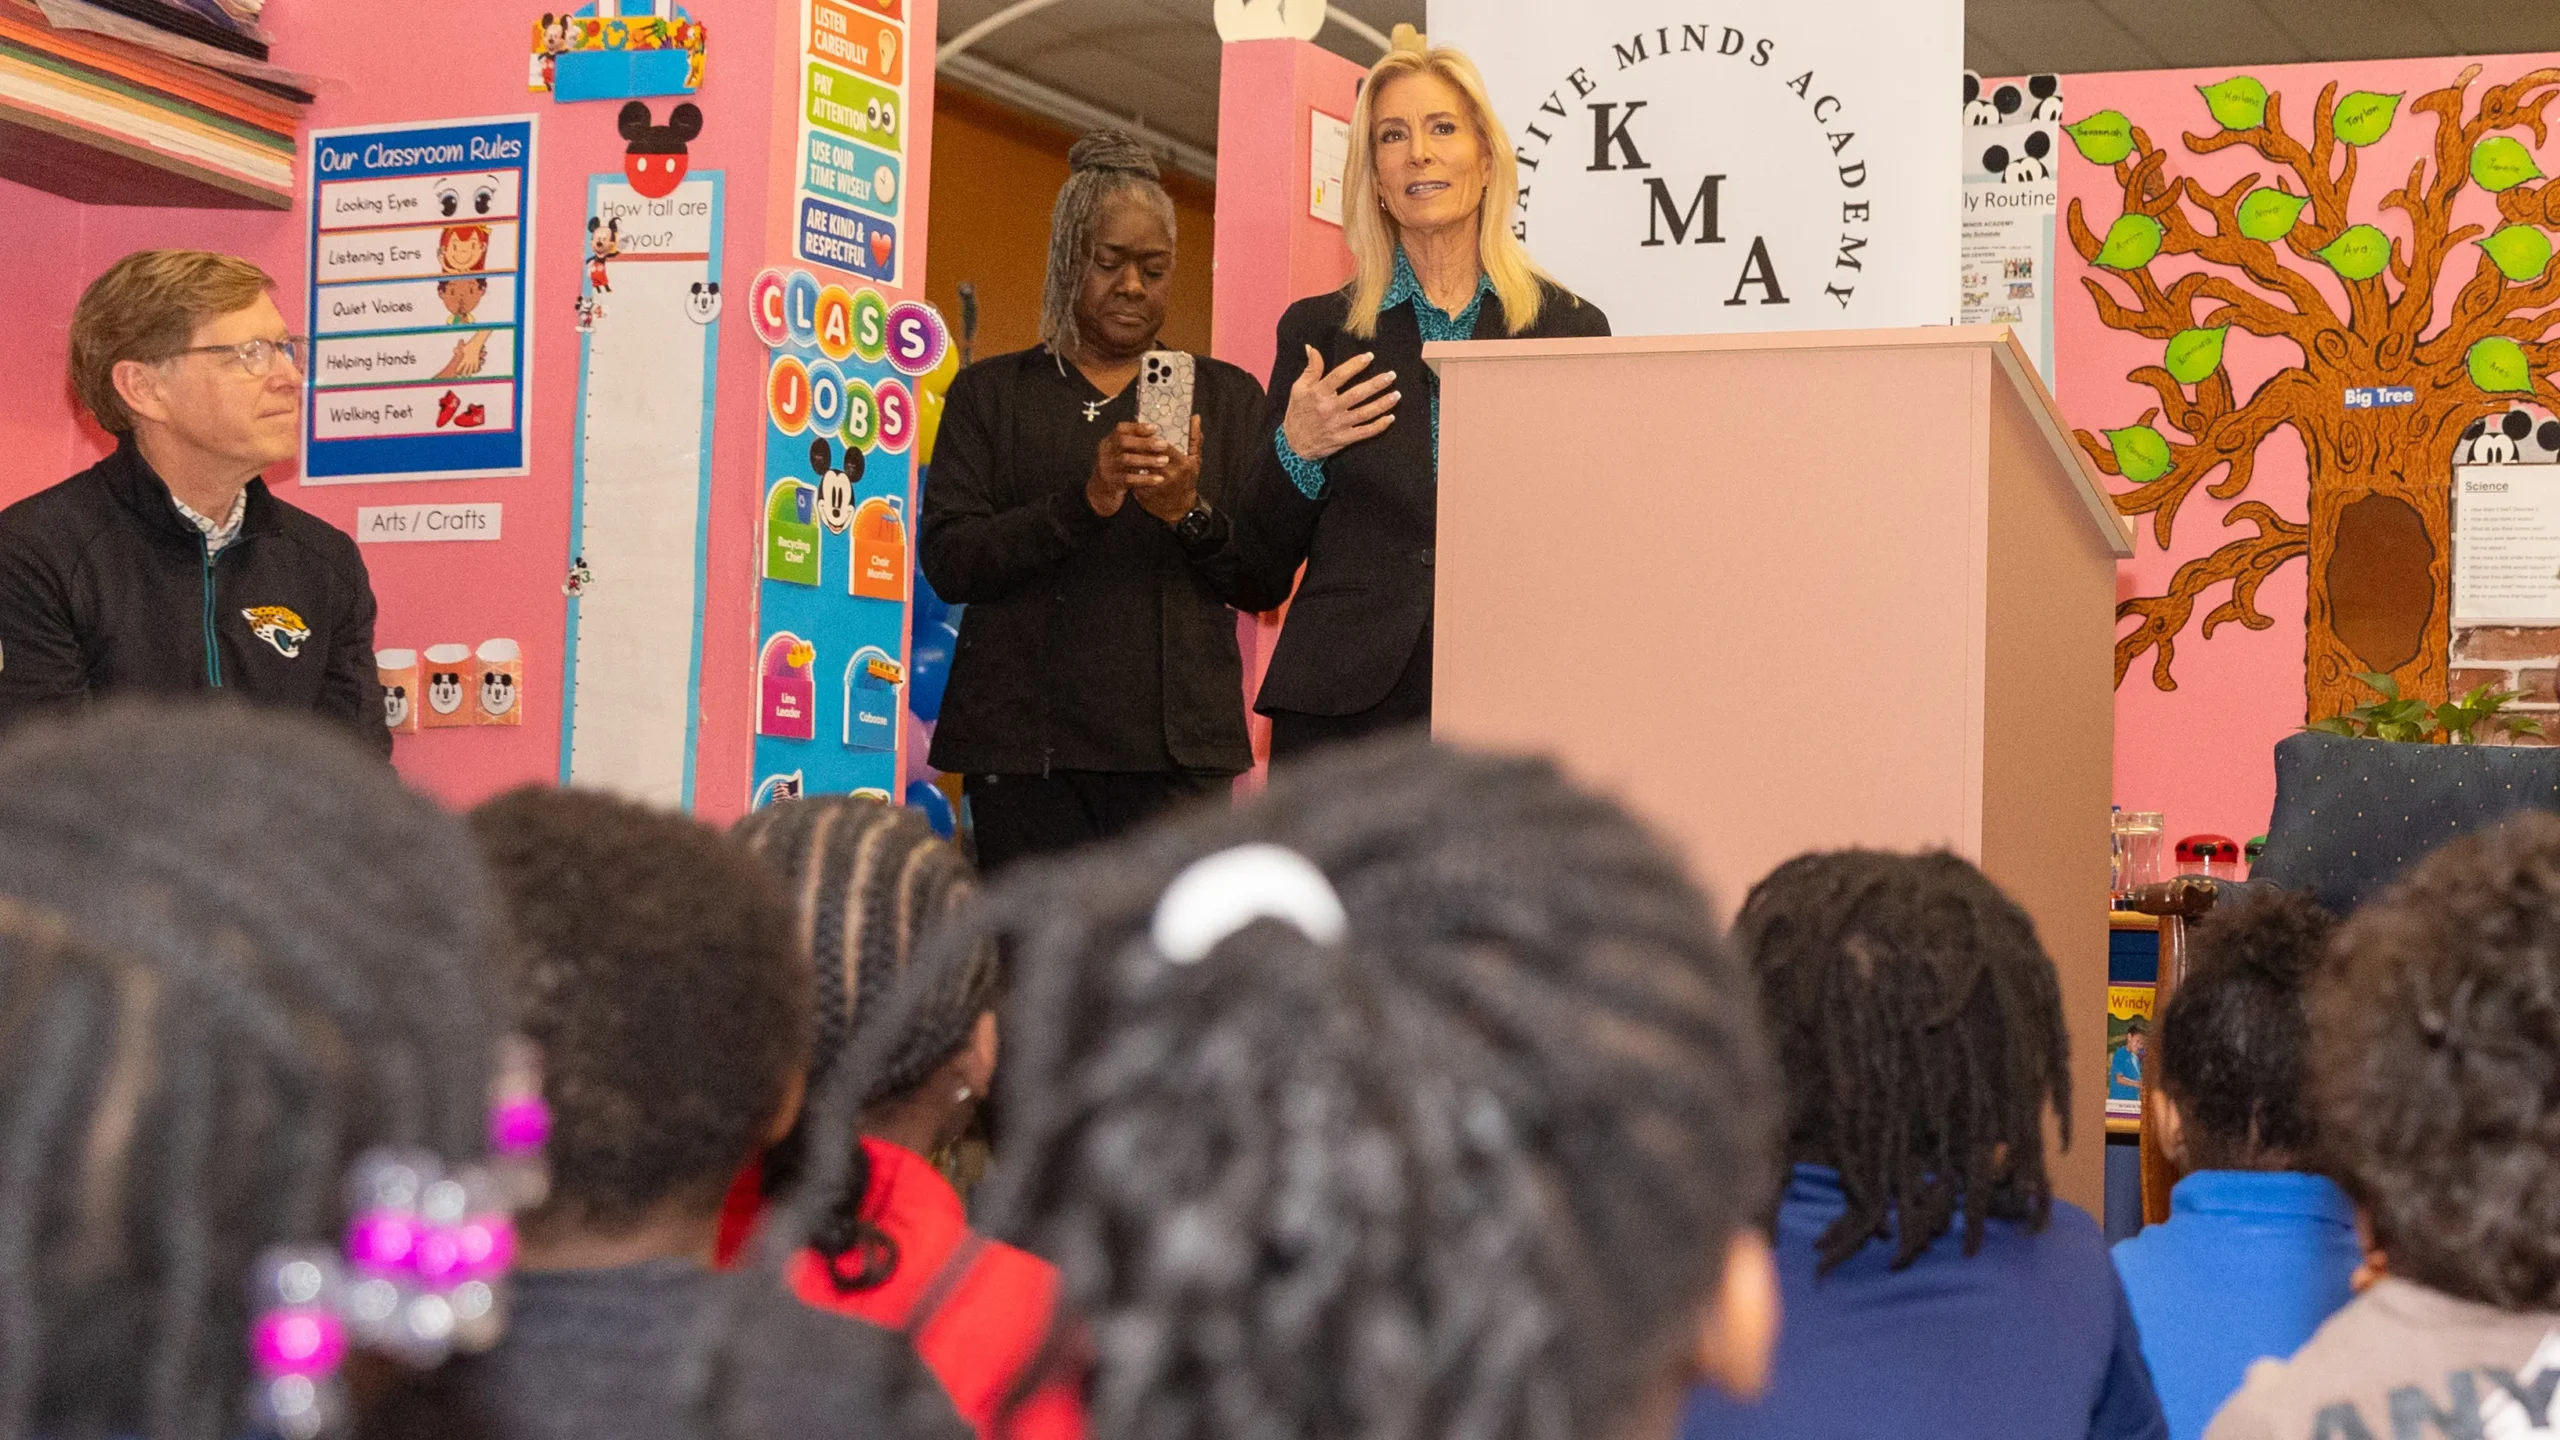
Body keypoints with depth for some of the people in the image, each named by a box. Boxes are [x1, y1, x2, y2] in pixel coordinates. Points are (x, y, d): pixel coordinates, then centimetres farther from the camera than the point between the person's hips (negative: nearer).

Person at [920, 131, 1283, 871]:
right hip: (1025, 747, 0)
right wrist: (1085, 500, -15)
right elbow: (947, 560, -1)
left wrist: (1190, 514, -11)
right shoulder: (991, 392, 13)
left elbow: (1267, 584, 9)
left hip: (1175, 747, 1)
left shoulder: (1226, 396, 16)